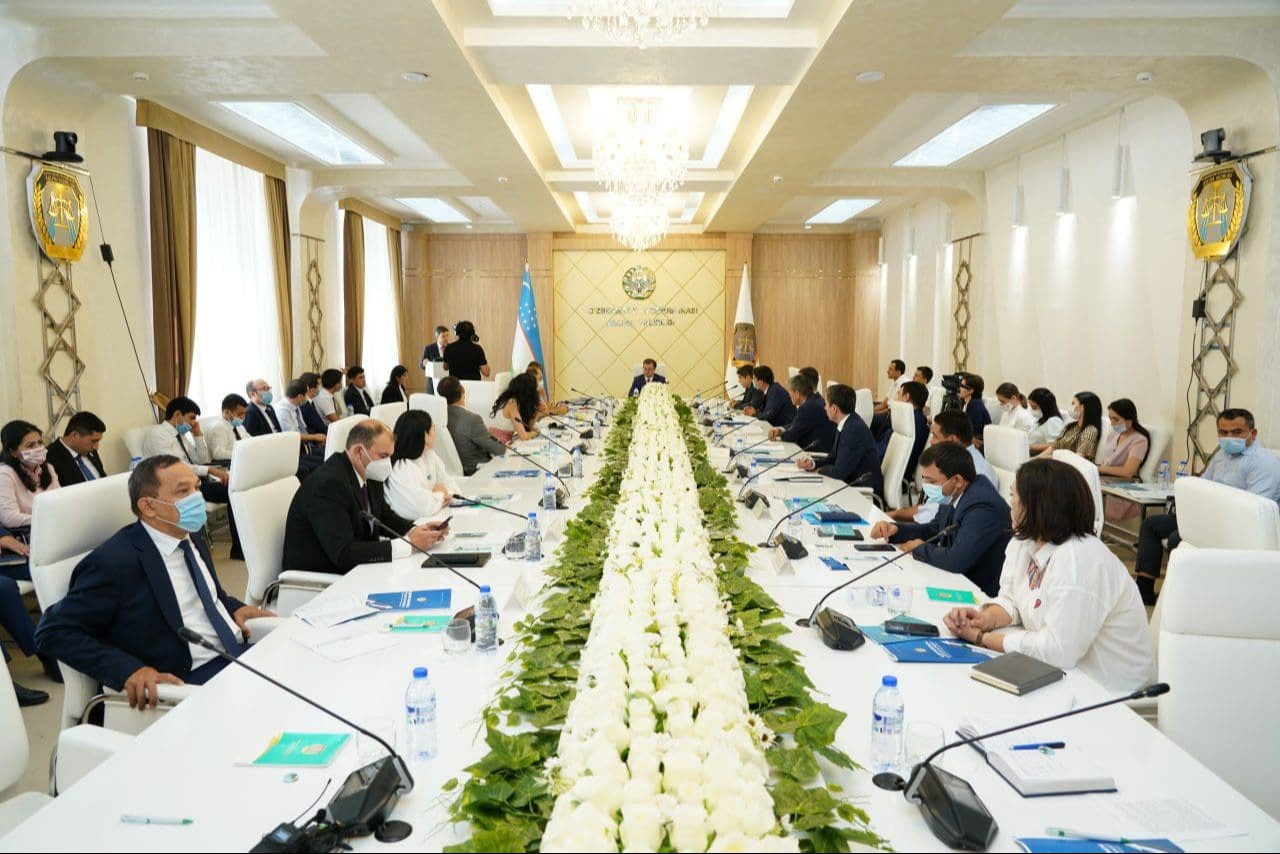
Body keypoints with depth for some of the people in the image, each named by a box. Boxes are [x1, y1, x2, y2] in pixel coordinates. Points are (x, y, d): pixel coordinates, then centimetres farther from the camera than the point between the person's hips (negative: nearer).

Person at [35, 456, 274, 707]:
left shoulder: (193, 541, 12)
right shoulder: (115, 562, -11)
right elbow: (53, 632, -10)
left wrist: (234, 608, 7)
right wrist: (128, 669, -22)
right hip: (191, 678, -8)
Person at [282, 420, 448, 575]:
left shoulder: (368, 475, 1)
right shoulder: (328, 483, -23)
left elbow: (385, 517, 16)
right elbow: (342, 554, -29)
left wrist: (415, 530, -5)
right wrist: (409, 544, -28)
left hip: (352, 569, 8)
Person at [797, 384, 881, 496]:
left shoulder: (855, 429, -24)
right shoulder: (846, 424, 4)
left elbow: (839, 472, -22)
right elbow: (835, 457, 13)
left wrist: (820, 469, -4)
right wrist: (813, 465, -3)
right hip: (853, 482, 8)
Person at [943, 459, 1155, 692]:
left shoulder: (1079, 562, -28)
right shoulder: (1023, 543, 1)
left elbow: (1058, 651, -30)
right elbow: (1011, 601, 8)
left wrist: (981, 638, -21)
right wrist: (986, 618, -15)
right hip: (1065, 674, 8)